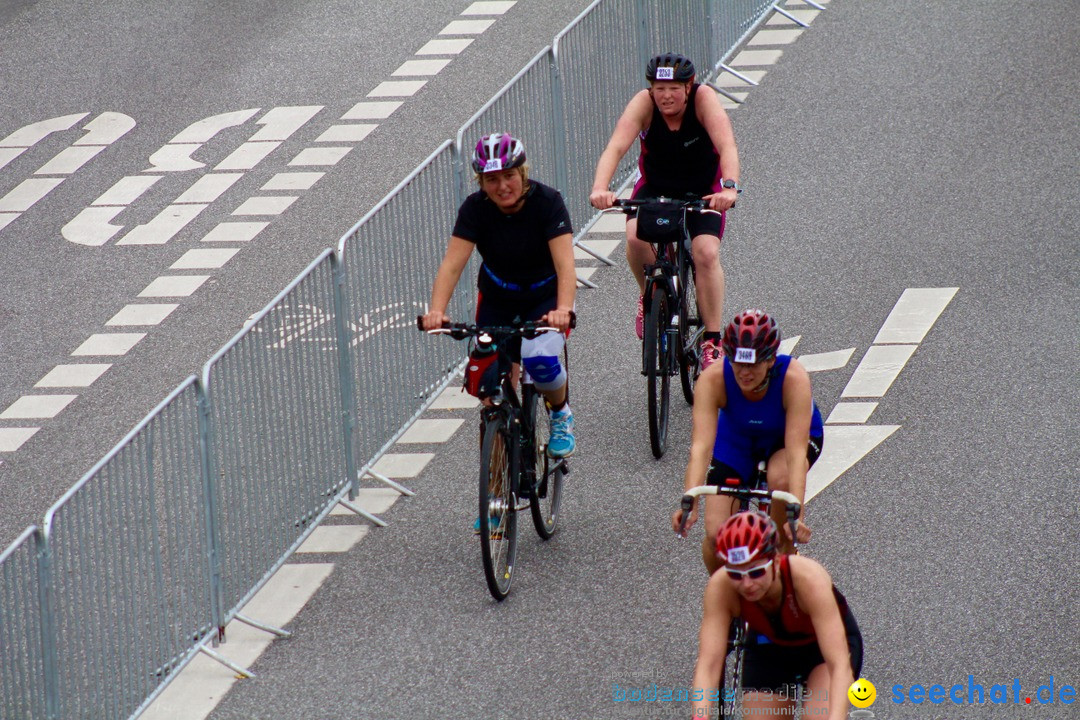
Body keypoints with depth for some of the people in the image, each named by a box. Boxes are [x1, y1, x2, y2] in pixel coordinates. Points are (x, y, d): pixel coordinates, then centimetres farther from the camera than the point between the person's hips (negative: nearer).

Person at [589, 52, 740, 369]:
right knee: (636, 237, -28)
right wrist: (600, 188, -55)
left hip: (703, 191, -1)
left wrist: (729, 188, -57)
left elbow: (727, 145, -38)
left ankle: (712, 341, -14)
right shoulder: (644, 104, -23)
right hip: (655, 188, 1)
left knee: (706, 253, -24)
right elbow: (616, 146, -37)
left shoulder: (703, 98, -26)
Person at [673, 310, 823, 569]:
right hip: (736, 440, 1)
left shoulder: (794, 378, -37)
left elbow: (796, 453, -43)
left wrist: (795, 515, -54)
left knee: (781, 477, -36)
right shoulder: (713, 379, -34)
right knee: (717, 534, -15)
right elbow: (701, 447, -42)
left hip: (786, 438, -1)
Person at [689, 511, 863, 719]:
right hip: (769, 649, 3)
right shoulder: (721, 587, -32)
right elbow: (707, 665, -36)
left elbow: (840, 665, -44)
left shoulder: (809, 579, -39)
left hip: (825, 643, -3)